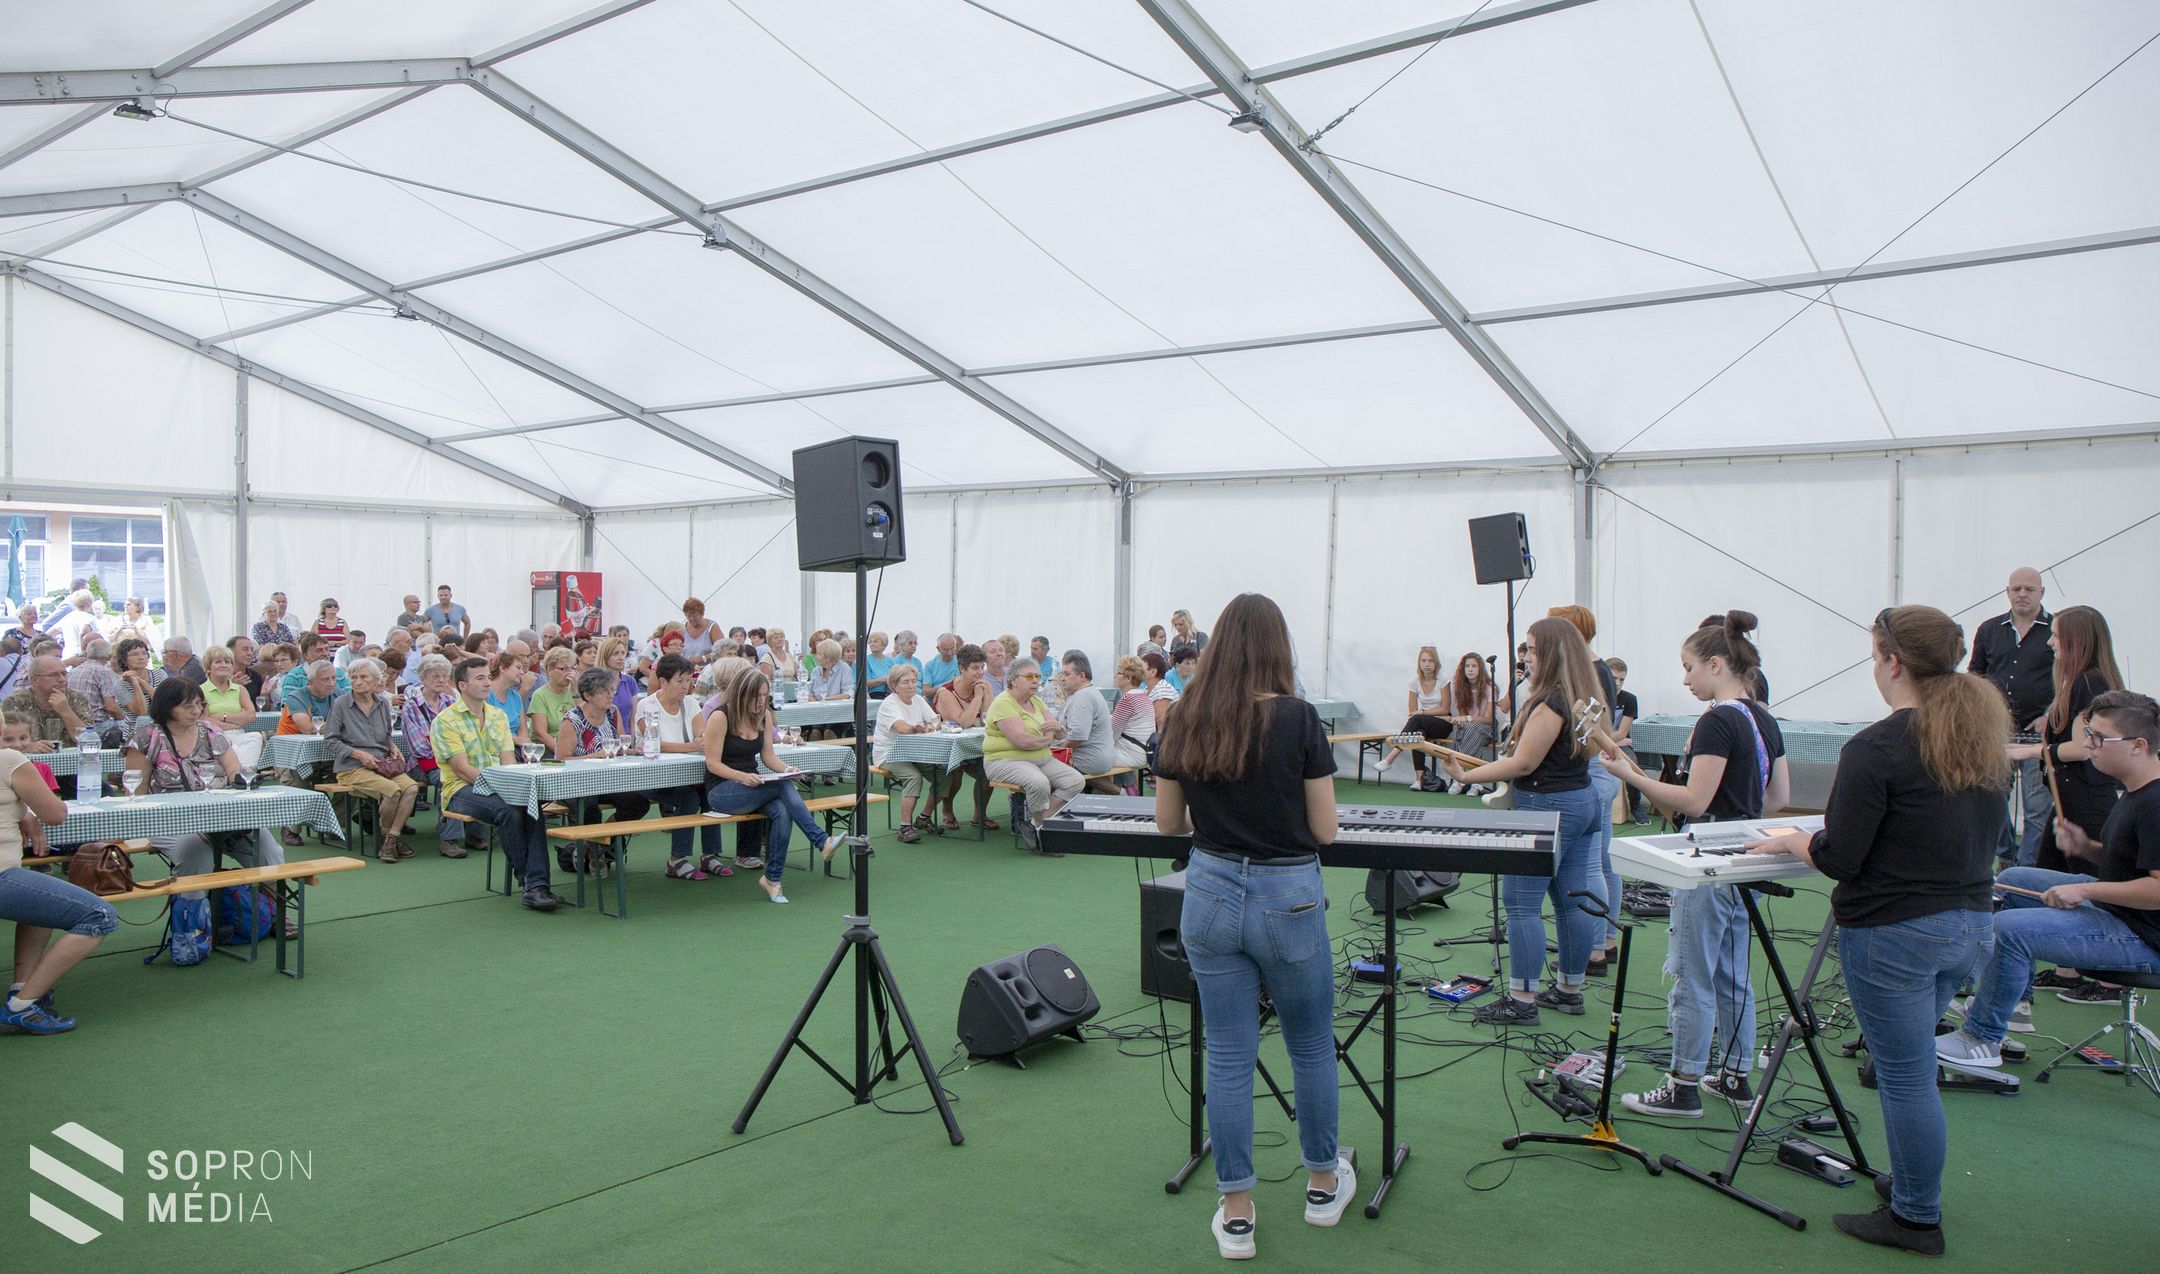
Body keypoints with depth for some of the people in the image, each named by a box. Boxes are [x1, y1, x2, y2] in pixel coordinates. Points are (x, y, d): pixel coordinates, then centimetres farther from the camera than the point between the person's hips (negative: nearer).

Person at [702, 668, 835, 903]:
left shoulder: (764, 715, 8)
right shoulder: (720, 717, -11)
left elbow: (768, 755, 9)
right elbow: (713, 763, -12)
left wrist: (787, 769, -12)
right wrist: (741, 776, -28)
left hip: (753, 786, 6)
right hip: (722, 791, -6)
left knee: (782, 812, -29)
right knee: (783, 786, -30)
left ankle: (772, 878, -22)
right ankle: (821, 842, -27)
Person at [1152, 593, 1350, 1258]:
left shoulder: (1185, 720, -3)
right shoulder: (1297, 719, -13)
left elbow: (1167, 822, 5)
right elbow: (1325, 831, -8)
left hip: (1210, 895, 3)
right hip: (1288, 899, -2)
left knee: (1228, 1054, 11)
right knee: (1311, 1046, 19)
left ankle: (1235, 1215, 20)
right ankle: (1323, 1184, 37)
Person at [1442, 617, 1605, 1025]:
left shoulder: (1550, 701, -18)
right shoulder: (1582, 696, 11)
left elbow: (1523, 764, -19)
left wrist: (1465, 775, -15)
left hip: (1548, 806, -10)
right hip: (1582, 801, 10)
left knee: (1520, 902, -5)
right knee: (1572, 900, 14)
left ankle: (1522, 1000, -2)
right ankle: (1570, 989, 24)